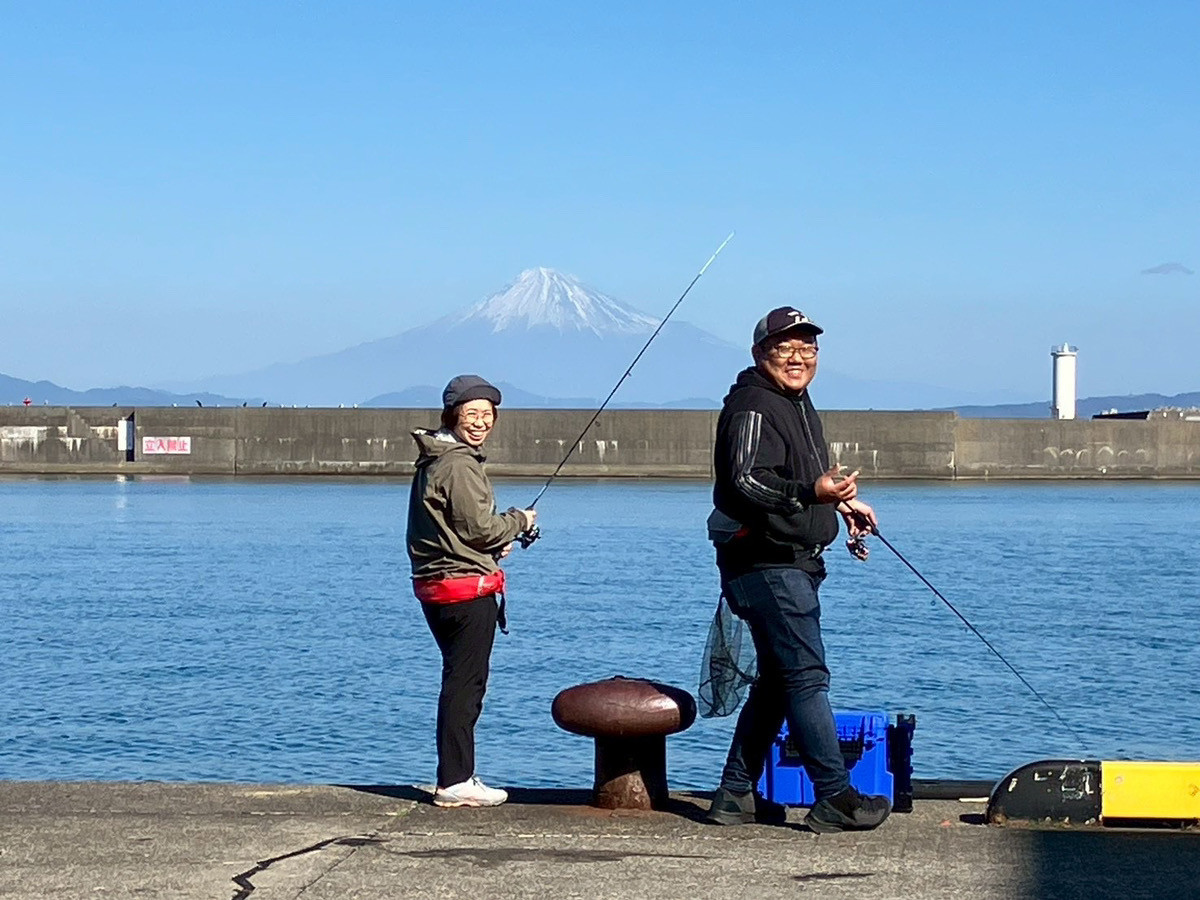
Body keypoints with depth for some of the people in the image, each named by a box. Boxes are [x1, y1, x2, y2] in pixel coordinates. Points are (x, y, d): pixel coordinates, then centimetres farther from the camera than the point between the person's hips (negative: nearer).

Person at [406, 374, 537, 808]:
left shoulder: (434, 460, 17)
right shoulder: (458, 464, -15)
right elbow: (479, 527, -18)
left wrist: (495, 544, 13)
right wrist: (519, 522, -1)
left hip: (436, 586, 10)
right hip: (467, 589, -10)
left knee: (460, 682, 17)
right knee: (465, 684, -5)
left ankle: (456, 778, 23)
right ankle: (455, 783, -2)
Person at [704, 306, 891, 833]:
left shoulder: (796, 403, 19)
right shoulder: (753, 406, -14)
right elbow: (748, 482, -27)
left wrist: (844, 502, 35)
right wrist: (814, 493, -39)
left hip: (793, 564, 11)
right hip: (766, 566, -11)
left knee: (776, 681, 13)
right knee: (806, 677, -9)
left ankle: (735, 797, 19)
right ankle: (835, 799, -6)